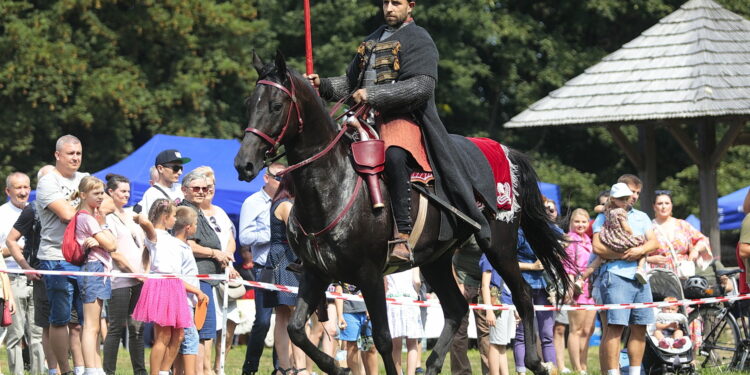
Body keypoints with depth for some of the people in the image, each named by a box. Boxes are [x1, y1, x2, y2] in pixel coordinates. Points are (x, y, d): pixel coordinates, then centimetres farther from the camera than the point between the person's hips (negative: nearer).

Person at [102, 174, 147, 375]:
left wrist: (146, 270, 7)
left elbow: (143, 243, 22)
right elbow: (112, 251, -9)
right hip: (120, 280, -7)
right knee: (117, 328, -7)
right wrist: (134, 271, -10)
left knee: (137, 327, 8)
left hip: (139, 279, 7)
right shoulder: (106, 217, -3)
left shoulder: (132, 214, 18)